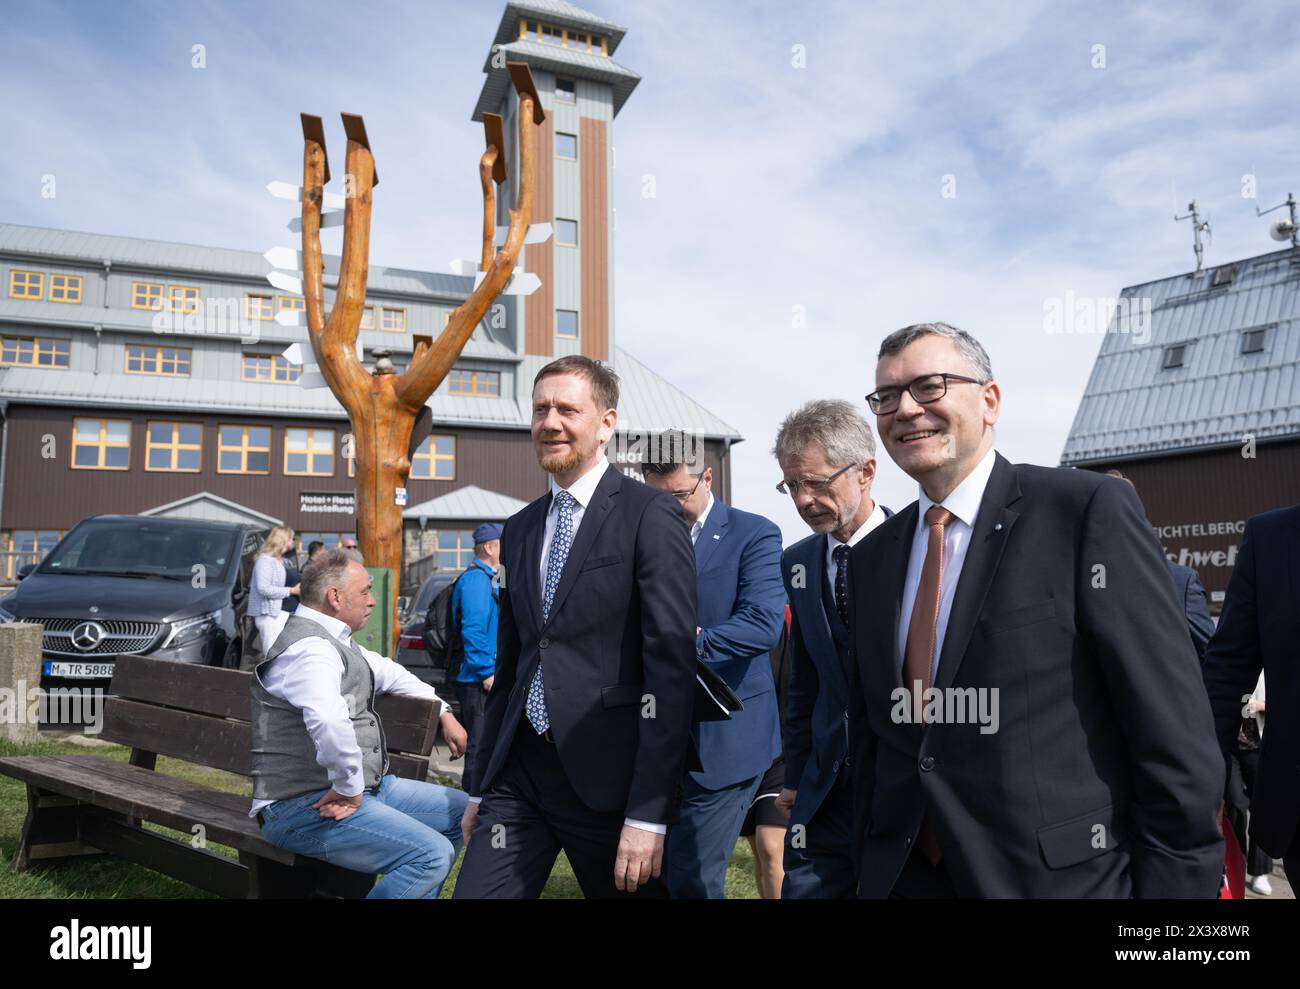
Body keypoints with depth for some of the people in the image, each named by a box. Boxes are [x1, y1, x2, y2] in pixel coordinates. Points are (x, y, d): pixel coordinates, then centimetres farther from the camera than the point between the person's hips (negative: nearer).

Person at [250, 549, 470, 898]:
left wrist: (444, 714, 25)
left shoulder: (335, 642, 13)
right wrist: (350, 788, -26)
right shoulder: (310, 647, -20)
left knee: (461, 812, 11)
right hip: (307, 806, -10)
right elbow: (329, 721, -39)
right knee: (431, 855, -26)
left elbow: (388, 672, 30)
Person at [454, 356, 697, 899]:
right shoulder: (519, 529, 12)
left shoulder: (650, 516, -9)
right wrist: (480, 786, 16)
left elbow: (671, 669, -13)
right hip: (518, 772, 5)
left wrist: (648, 814, -15)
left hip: (609, 777, -5)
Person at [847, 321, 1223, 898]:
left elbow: (1175, 735, -13)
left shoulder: (1091, 510, -12)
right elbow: (869, 734, 10)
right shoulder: (871, 556, 4)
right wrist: (870, 865, 9)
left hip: (1064, 876, -4)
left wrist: (1177, 882, -12)